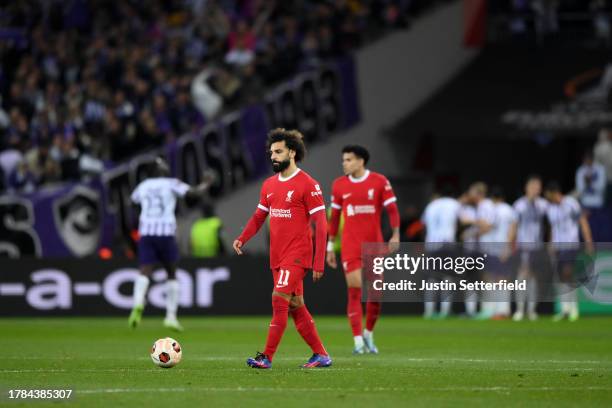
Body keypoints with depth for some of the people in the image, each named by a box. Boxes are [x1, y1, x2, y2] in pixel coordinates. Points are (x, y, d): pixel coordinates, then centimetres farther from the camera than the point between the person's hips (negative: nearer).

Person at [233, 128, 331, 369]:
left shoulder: (308, 185, -9)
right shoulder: (269, 185, 12)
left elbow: (320, 226, -11)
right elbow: (259, 216, 19)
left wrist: (319, 263, -15)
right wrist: (242, 239, 0)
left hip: (297, 256, -8)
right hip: (277, 257, 8)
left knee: (279, 300, -15)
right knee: (296, 307, 10)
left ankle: (266, 358, -15)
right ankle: (321, 355, 18)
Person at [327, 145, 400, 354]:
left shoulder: (380, 182, -2)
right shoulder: (339, 185, 4)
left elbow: (392, 210, -2)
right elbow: (334, 217, 11)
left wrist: (395, 235, -15)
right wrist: (330, 246, 10)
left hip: (374, 245, 0)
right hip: (350, 247, 0)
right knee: (354, 292, -8)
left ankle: (369, 335, 25)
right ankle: (358, 342, -7)